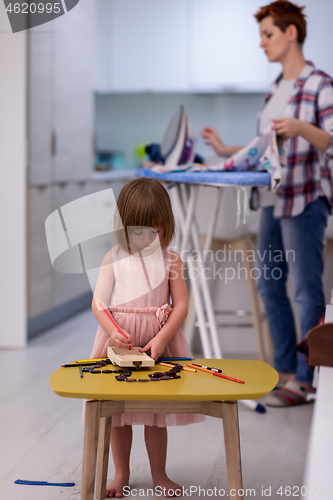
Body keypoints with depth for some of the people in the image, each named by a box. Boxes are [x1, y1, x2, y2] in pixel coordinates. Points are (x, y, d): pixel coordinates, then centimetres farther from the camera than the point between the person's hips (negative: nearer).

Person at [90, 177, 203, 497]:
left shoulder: (171, 260, -1)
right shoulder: (113, 259, -1)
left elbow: (181, 305, -5)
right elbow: (98, 302, -4)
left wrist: (161, 338, -19)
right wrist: (112, 332, -21)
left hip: (158, 341, 0)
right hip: (119, 340, 1)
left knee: (156, 409, 8)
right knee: (117, 410, 8)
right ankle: (121, 474, 24)